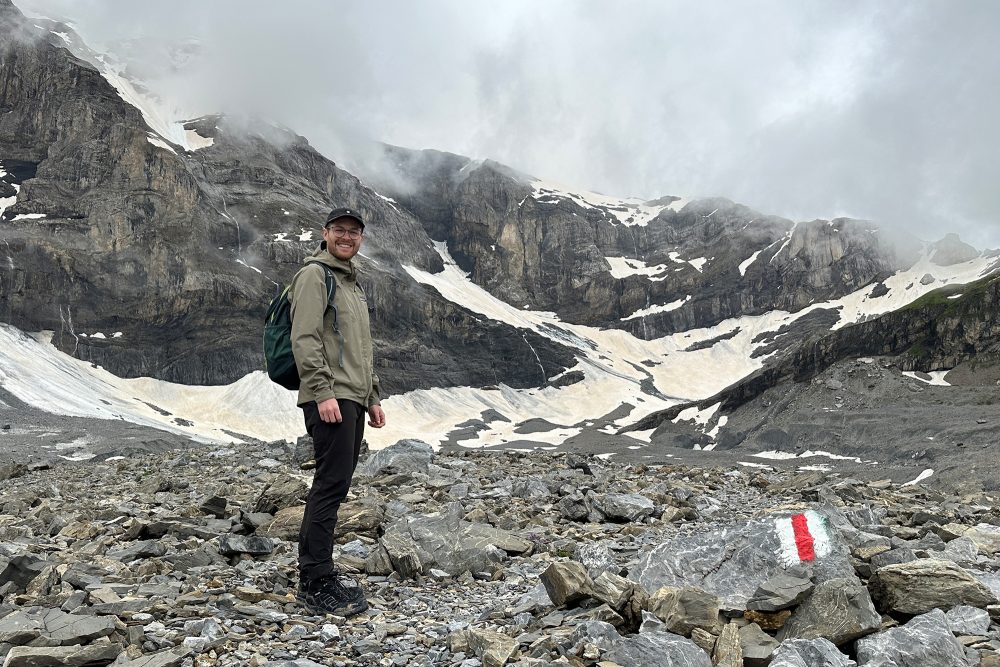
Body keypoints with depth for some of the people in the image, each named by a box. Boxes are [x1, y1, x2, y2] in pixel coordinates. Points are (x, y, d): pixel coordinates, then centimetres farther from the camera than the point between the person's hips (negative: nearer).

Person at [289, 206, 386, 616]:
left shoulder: (353, 282, 25)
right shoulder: (315, 275, -4)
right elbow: (305, 338, -15)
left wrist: (373, 398, 24)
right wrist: (323, 392, -22)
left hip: (353, 399, 9)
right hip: (330, 399, -9)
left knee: (334, 485, 11)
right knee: (332, 484, -12)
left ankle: (316, 571, 19)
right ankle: (316, 583, -7)